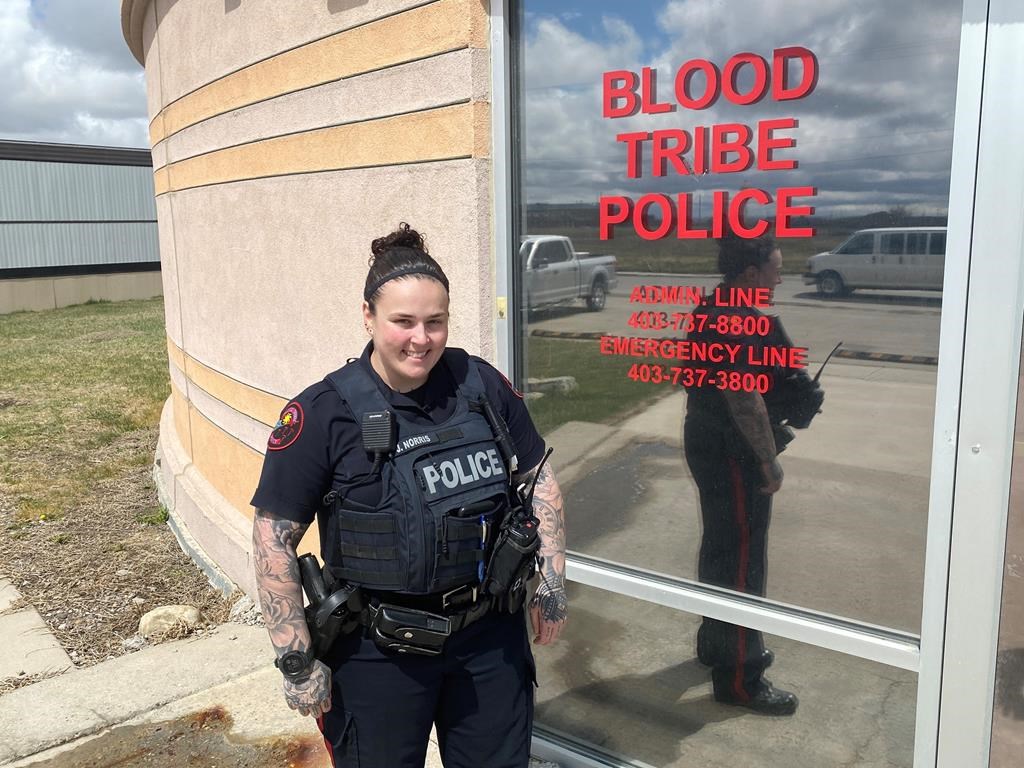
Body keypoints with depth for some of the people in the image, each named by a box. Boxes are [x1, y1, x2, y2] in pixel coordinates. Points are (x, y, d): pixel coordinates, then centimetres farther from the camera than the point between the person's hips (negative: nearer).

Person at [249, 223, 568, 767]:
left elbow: (539, 478, 7)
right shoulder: (324, 414, -15)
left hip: (492, 637, 3)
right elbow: (274, 539, -10)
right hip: (380, 653, -3)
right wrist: (296, 660, -10)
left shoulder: (483, 386, -5)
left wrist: (551, 583, 5)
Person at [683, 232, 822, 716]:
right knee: (742, 561, -2)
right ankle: (739, 678, 9)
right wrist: (769, 460, -18)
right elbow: (746, 399, -26)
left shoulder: (710, 311, 10)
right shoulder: (746, 323, -21)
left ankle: (717, 643, 37)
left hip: (706, 442, 10)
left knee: (720, 548, 21)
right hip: (734, 455, -10)